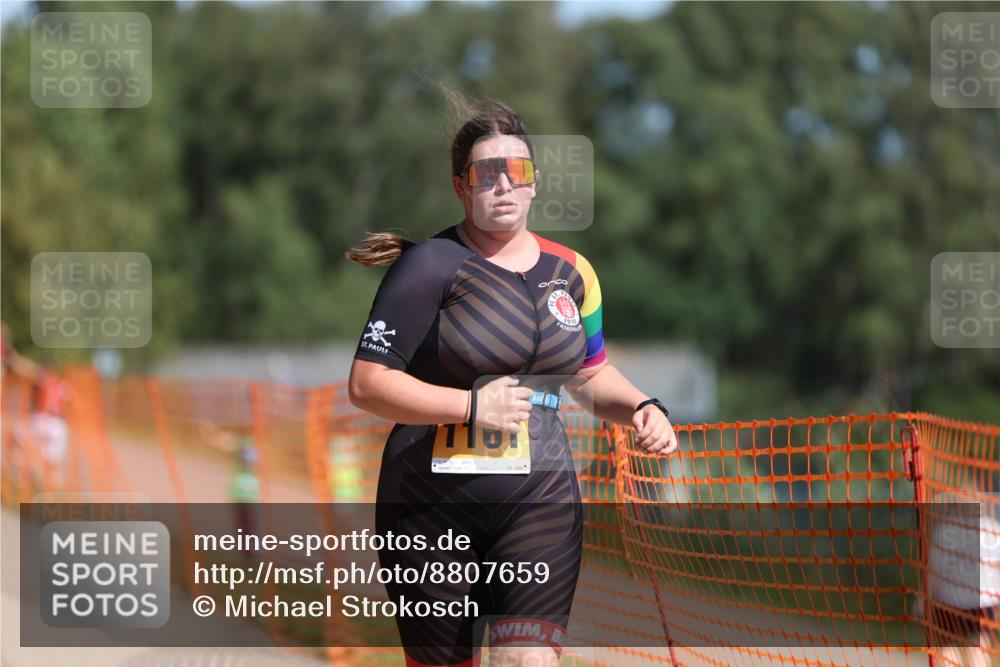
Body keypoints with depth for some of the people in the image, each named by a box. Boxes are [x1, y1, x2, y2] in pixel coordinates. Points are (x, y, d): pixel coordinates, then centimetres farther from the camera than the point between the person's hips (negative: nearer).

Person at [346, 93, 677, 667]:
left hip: (541, 505, 3)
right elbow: (367, 384, -11)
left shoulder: (571, 272, 10)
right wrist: (471, 406, -17)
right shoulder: (430, 265, -7)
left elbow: (593, 376, 25)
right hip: (433, 509, -3)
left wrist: (641, 407, 5)